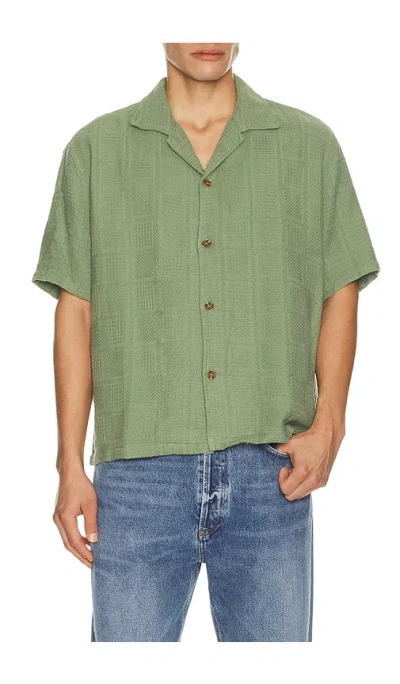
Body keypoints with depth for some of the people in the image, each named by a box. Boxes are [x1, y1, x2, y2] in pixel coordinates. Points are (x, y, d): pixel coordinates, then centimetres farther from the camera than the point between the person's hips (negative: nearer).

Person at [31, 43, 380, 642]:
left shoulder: (311, 145, 9)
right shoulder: (95, 150, 8)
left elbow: (340, 295, 10)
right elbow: (75, 311, 6)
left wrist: (327, 425, -5)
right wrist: (70, 468, 1)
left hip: (272, 474, 1)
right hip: (138, 473, 0)